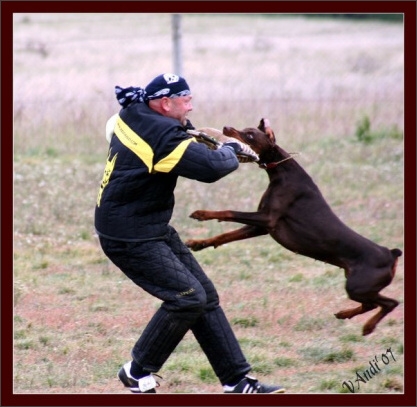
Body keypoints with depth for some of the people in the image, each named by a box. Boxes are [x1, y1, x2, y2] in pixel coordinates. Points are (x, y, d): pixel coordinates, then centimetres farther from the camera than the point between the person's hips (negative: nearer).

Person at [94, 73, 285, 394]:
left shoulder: (132, 113, 4)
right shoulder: (164, 137, -23)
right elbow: (213, 167, -29)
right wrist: (232, 151, -5)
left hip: (154, 231, 10)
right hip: (128, 238, -10)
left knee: (205, 295, 7)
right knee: (187, 297, -15)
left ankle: (237, 381, 8)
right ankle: (138, 373, 1)